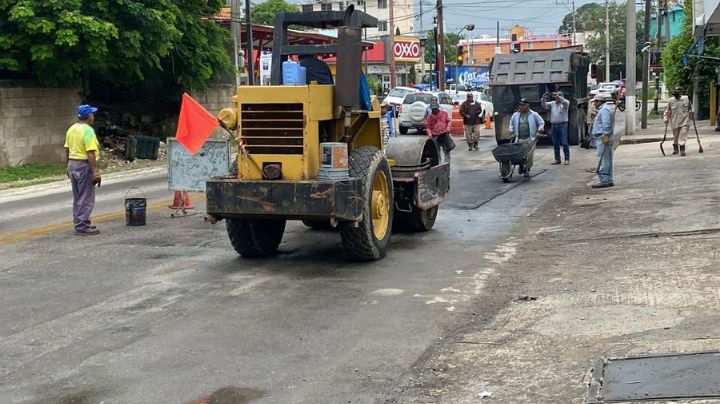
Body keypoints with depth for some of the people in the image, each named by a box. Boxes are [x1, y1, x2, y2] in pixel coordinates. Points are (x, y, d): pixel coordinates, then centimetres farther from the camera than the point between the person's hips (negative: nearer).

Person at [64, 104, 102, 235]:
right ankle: (82, 226, -3)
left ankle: (79, 223, 22)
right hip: (84, 166, -9)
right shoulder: (88, 130, -17)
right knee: (86, 199, -3)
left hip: (72, 164, 9)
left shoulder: (71, 129, 9)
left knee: (77, 198, 16)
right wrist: (95, 172, -23)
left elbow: (67, 149, 14)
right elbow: (90, 153, -23)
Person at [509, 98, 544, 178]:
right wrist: (512, 131, 17)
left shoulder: (534, 115, 2)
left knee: (529, 156, -5)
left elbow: (541, 122, 10)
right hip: (519, 139, 2)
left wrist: (539, 130, -1)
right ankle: (521, 166, 27)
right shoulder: (515, 115, 9)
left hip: (530, 139, -2)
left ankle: (527, 170, 8)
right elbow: (512, 123, 25)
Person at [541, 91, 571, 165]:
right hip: (554, 125, 5)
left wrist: (558, 96, -32)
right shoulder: (552, 104, 12)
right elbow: (544, 105, 6)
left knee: (564, 143, -5)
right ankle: (557, 159, 16)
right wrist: (544, 98, -13)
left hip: (562, 125, -5)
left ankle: (567, 159, -1)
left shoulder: (564, 104, 0)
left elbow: (566, 102, -22)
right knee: (555, 143, 8)